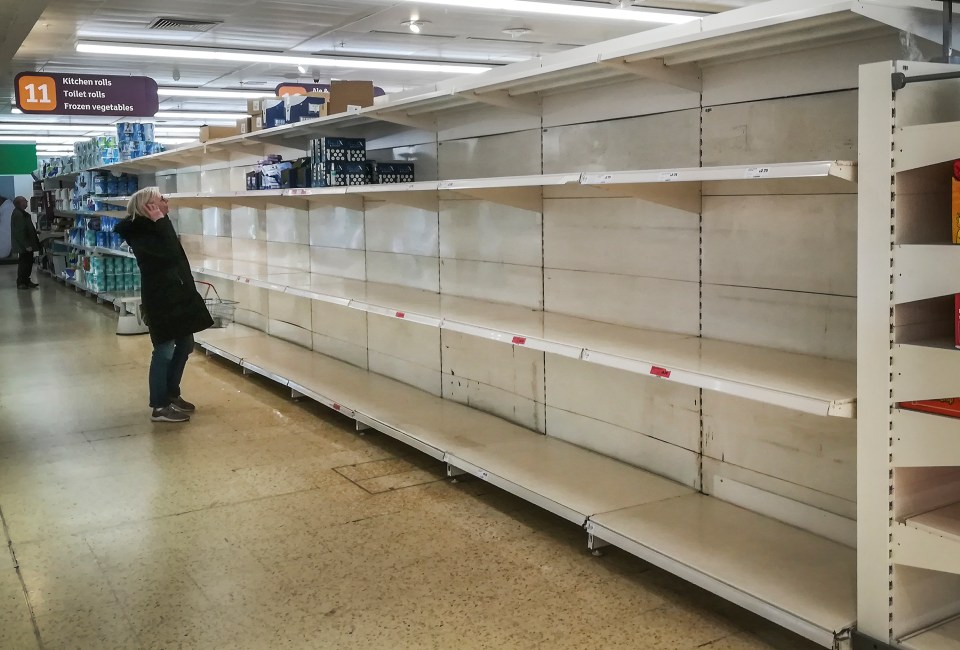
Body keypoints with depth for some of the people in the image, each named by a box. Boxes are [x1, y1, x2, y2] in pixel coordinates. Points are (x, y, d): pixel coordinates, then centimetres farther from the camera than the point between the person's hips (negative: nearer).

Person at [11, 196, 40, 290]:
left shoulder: (22, 213, 12)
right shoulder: (18, 215, -20)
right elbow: (20, 232, -23)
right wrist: (26, 245, -24)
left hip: (27, 243, 10)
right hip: (24, 245, -10)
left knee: (29, 261, 14)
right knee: (24, 263, -3)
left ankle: (26, 281, 22)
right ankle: (20, 283, 5)